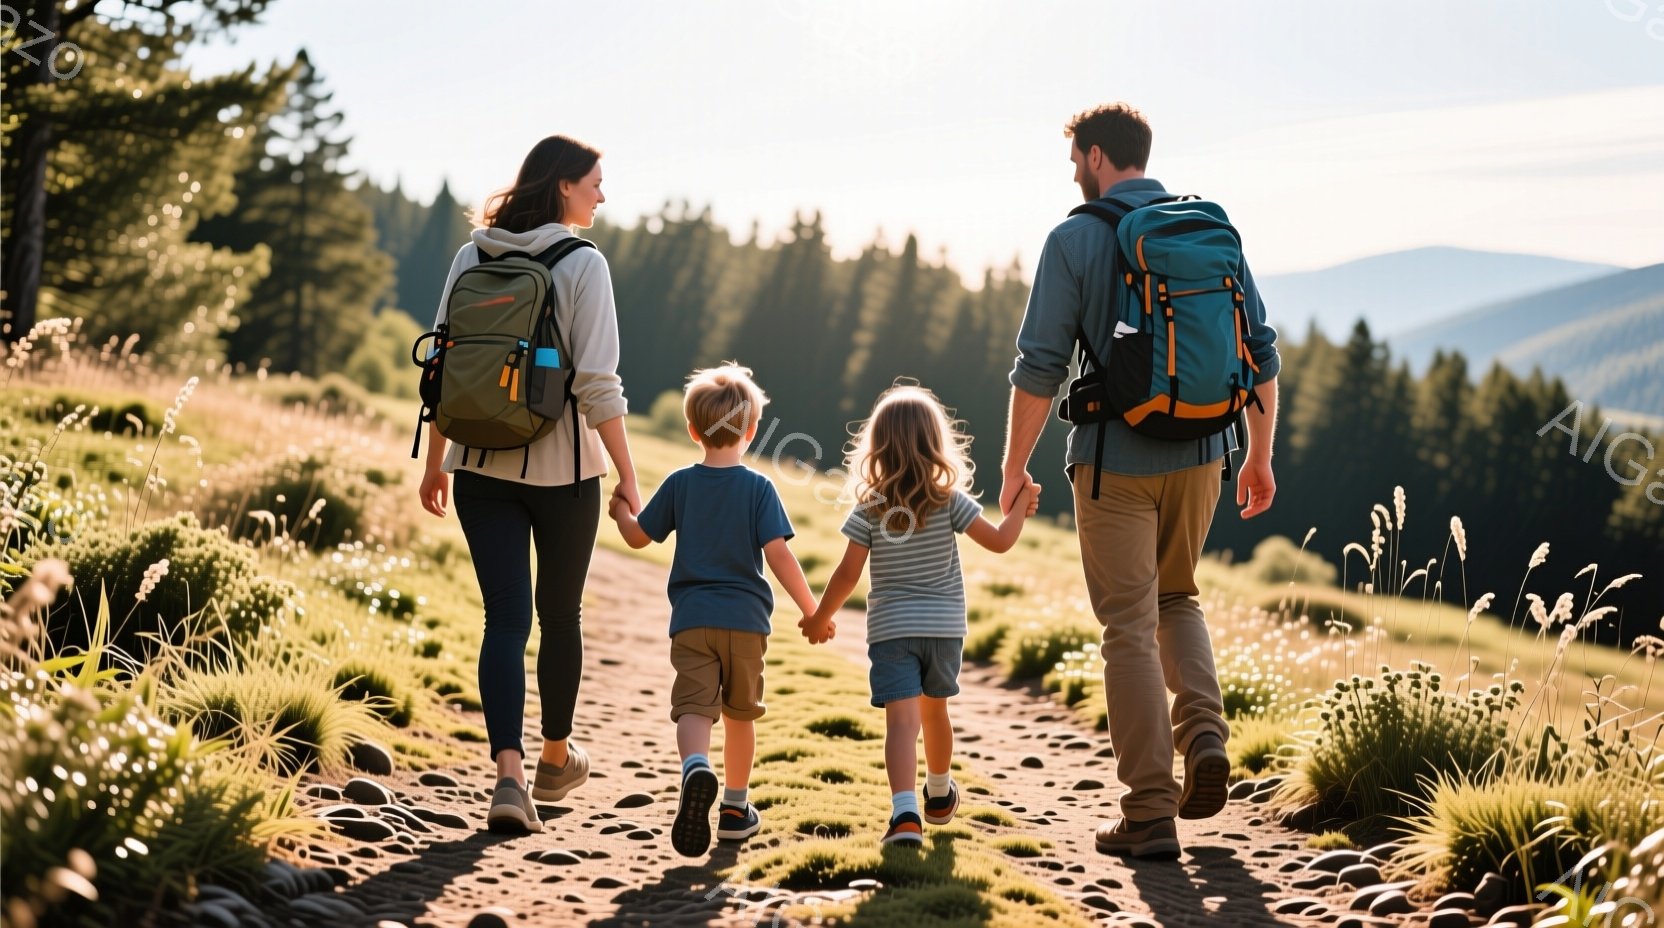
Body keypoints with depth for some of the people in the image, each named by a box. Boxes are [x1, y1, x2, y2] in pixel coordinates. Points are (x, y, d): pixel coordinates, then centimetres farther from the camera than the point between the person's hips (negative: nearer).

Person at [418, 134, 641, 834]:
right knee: (560, 615, 16)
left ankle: (509, 773, -14)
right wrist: (627, 475, -9)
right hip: (563, 466, -3)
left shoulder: (471, 257, 4)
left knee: (505, 619, 1)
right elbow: (597, 382, -14)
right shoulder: (582, 264, -9)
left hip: (482, 466, 3)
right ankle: (556, 757, 33)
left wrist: (435, 461, 14)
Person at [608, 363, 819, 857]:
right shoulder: (758, 488, -4)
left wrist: (620, 510, 32)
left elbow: (638, 536, 10)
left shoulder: (679, 484, 2)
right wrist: (811, 610, -3)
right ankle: (735, 806, 25)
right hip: (745, 619, 0)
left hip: (692, 619, 0)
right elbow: (778, 555, -10)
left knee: (693, 708, -8)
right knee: (740, 713, 17)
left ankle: (697, 768, -39)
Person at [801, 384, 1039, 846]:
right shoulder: (951, 501, -5)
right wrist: (1022, 504, 13)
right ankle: (939, 795, 44)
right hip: (944, 628, 2)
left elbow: (847, 575, -6)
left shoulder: (869, 511, -7)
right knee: (934, 710, 23)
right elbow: (1000, 540, -3)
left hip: (891, 631, -2)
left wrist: (820, 618, 8)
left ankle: (905, 811, -31)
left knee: (902, 721, -12)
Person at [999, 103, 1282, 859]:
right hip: (1197, 455, 4)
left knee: (1130, 628, 3)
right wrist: (1260, 454, 15)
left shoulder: (1076, 239, -7)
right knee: (1176, 597, 25)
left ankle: (1150, 813, 4)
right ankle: (1204, 733, 2)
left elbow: (1040, 365, -10)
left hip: (1115, 462, -4)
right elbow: (1260, 350, 6)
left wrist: (1015, 465, 0)